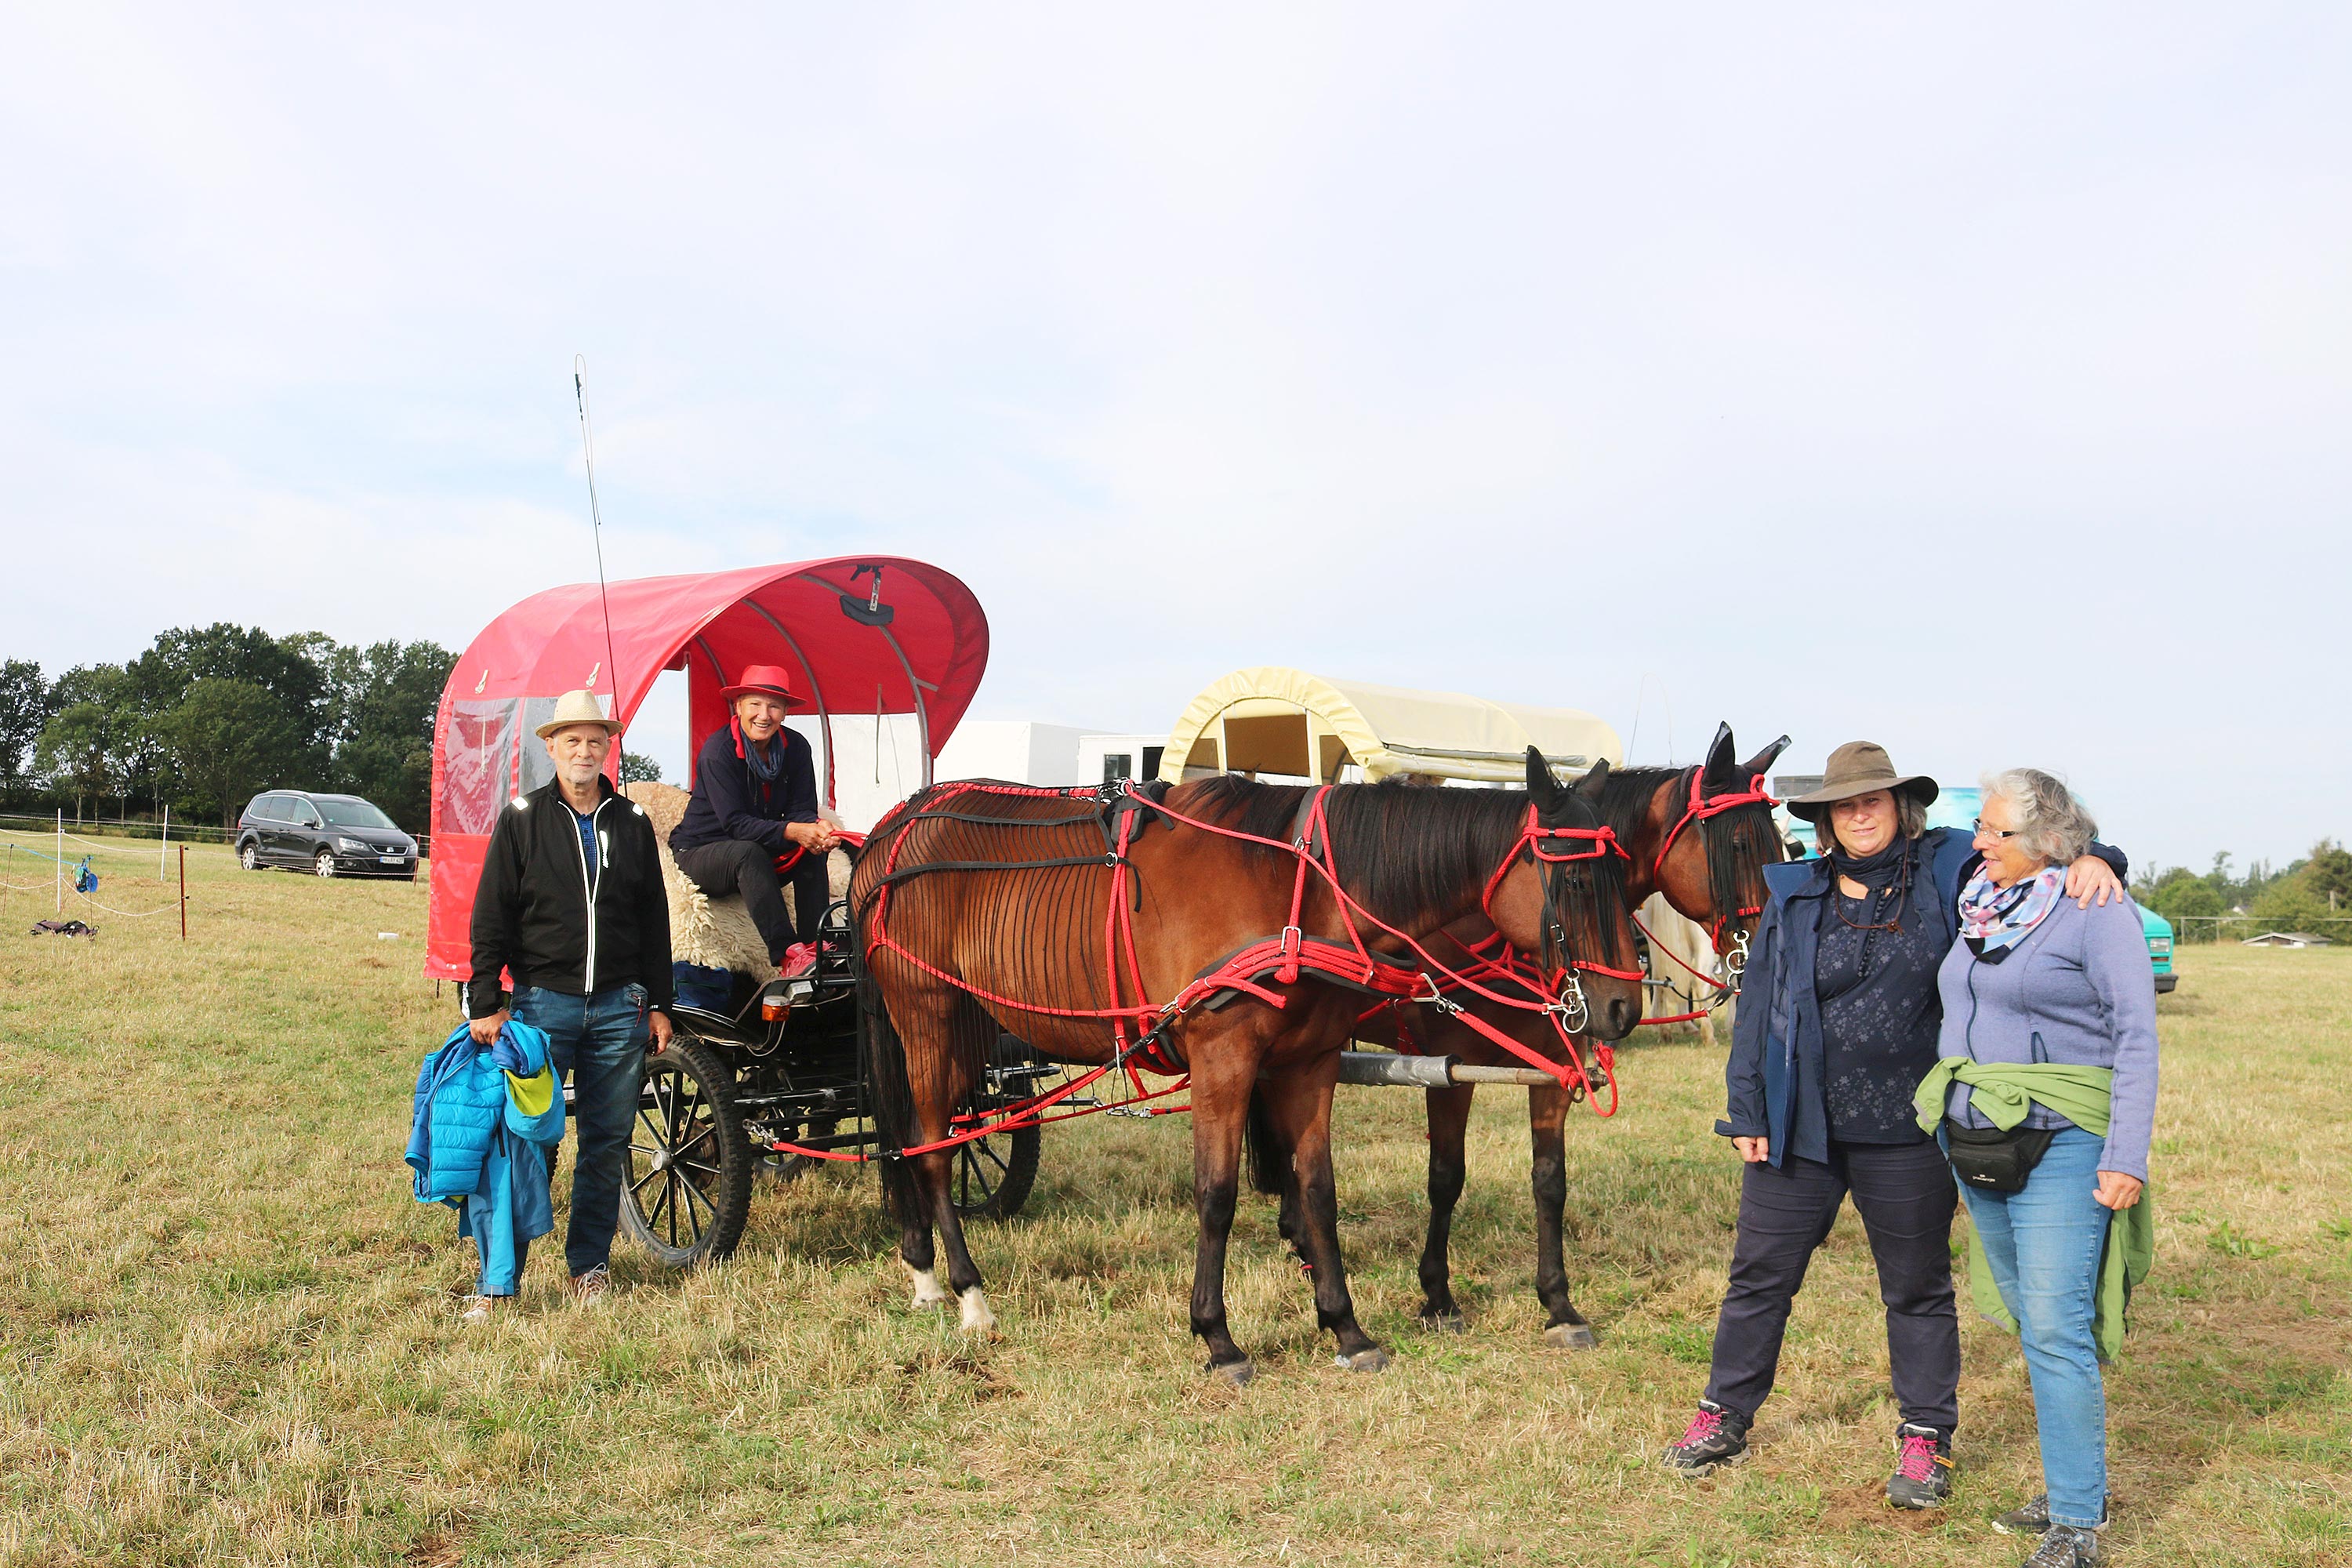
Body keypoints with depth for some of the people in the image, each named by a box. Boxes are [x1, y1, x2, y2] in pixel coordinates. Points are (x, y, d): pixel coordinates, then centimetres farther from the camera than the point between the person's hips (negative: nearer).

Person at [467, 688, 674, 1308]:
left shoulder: (632, 822, 10)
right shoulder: (522, 819, 2)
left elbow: (654, 921, 14)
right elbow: (491, 919, 0)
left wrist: (658, 1005, 10)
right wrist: (485, 1005, -6)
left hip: (618, 1005, 3)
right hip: (543, 1001, -3)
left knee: (608, 1142, 8)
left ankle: (590, 1263, 21)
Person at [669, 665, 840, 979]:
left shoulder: (796, 747, -5)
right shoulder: (718, 751, -21)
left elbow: (801, 809, -7)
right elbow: (735, 823, -26)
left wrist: (816, 826, -32)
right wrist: (790, 832, -40)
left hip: (758, 856, 5)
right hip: (701, 852, -5)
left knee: (813, 848, -21)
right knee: (749, 852, -36)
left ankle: (815, 944, -25)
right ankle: (787, 956, -44)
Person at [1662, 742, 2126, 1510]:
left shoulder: (1947, 874, -2)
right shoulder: (1794, 895, 3)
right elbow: (1758, 1002, 6)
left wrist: (2089, 861, -22)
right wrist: (1747, 1110, 3)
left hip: (1906, 1131, -1)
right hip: (1799, 1126, 2)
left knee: (1917, 1288, 13)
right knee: (1760, 1274, 10)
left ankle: (1925, 1437, 27)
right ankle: (1726, 1415, 25)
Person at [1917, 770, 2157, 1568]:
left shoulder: (2097, 911, -10)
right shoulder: (1980, 908, 11)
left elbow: (2136, 1039, -12)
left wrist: (2126, 1159, -17)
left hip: (2058, 1146, -7)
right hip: (1975, 1145, 7)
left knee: (2056, 1330, -8)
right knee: (2034, 1327, 14)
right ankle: (2076, 1489, 27)